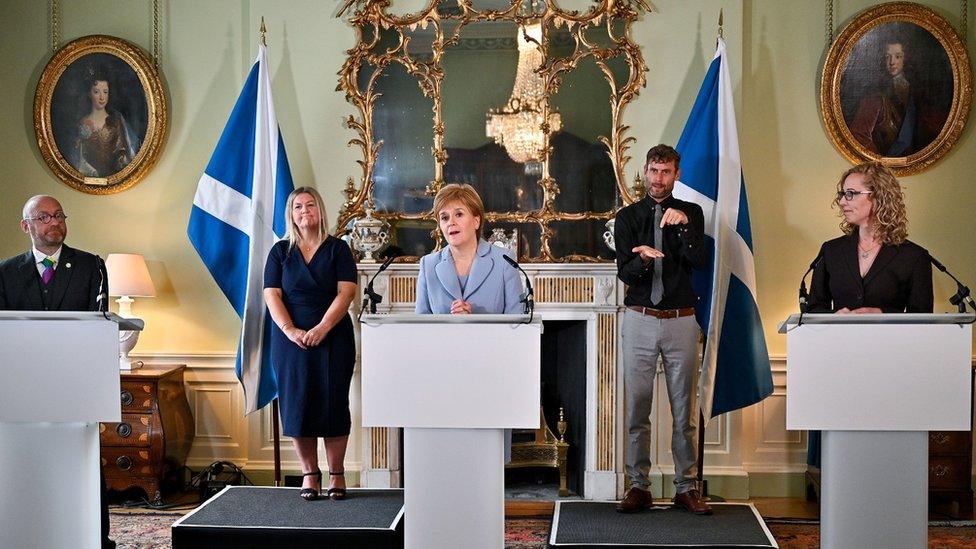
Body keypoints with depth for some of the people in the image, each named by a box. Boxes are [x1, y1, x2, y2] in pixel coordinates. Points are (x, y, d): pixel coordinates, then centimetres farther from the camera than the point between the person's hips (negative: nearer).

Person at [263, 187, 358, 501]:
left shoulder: (337, 249, 5)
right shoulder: (280, 251, 9)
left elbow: (347, 291, -5)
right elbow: (272, 295, 1)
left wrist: (322, 328, -17)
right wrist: (289, 330, -14)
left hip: (333, 338, -1)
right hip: (291, 339, 2)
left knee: (333, 403, -1)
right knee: (297, 404, 1)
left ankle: (336, 474, 7)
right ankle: (309, 473, 12)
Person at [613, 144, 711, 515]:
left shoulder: (690, 213, 7)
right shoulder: (628, 217, 7)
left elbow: (698, 259, -9)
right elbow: (624, 273, -3)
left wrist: (683, 224, -23)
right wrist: (643, 259, -24)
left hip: (681, 320, 0)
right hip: (639, 319, 0)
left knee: (684, 409, 3)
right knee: (637, 406, 2)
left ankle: (686, 487, 10)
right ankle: (639, 486, 9)